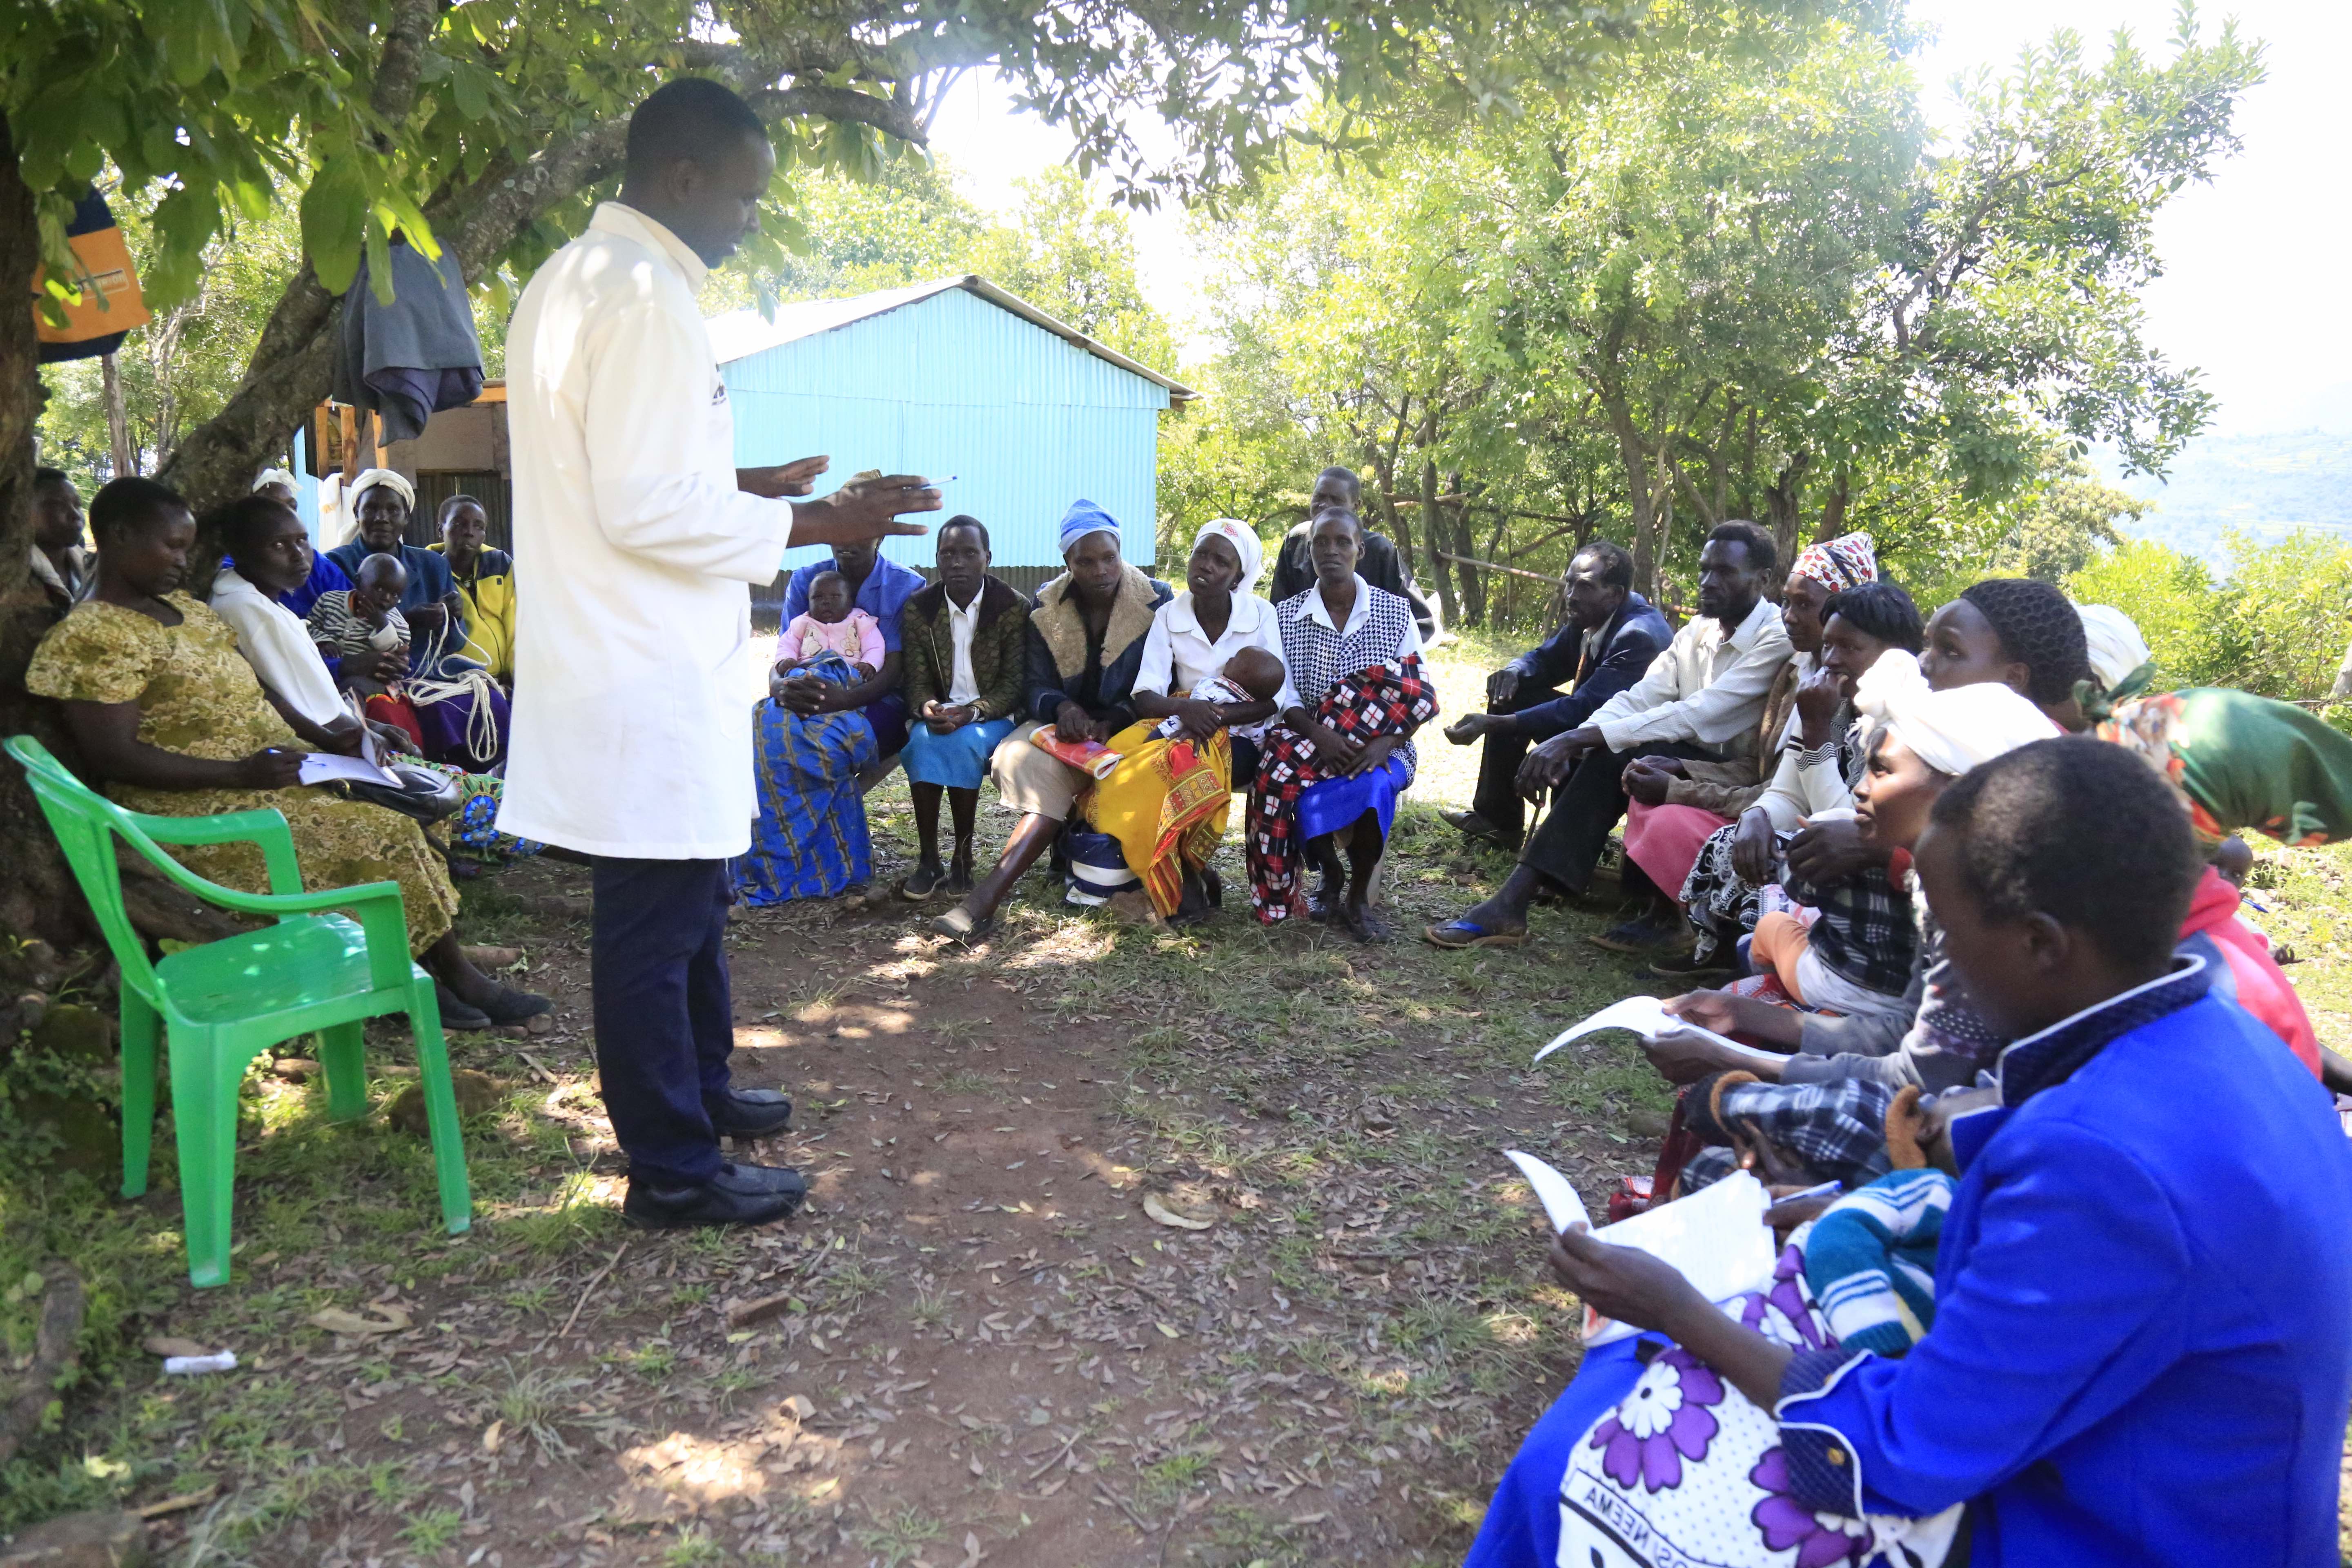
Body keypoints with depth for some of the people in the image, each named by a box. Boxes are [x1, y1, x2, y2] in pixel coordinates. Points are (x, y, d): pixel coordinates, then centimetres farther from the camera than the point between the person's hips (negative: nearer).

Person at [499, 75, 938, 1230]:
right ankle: (672, 1170, 15)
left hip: (633, 669, 11)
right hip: (648, 686, -11)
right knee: (657, 923, 1)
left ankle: (699, 1087, 39)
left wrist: (746, 485, 15)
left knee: (690, 895, 22)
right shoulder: (643, 298, -17)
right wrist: (812, 524, -16)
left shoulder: (574, 279, 16)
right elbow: (647, 510, -22)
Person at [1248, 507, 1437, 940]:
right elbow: (1283, 698, -1)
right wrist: (1319, 733, -22)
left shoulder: (1395, 611, 5)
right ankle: (1330, 879, -1)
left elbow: (1420, 699, 0)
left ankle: (1359, 898, -10)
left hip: (1378, 748, -1)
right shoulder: (1287, 616, 7)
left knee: (1372, 787, -37)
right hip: (1309, 744, 1)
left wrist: (1385, 743, -20)